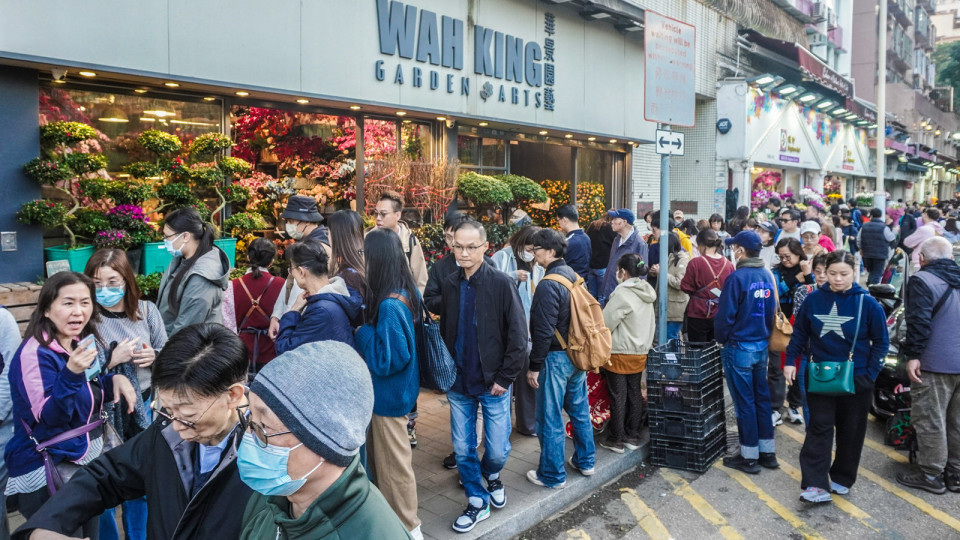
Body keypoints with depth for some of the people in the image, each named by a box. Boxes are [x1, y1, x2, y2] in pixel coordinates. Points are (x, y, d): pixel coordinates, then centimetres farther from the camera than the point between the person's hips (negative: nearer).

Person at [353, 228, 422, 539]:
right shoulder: (404, 292, -1)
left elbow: (387, 360, -27)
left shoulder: (389, 305, -30)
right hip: (392, 391, 9)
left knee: (392, 463, 9)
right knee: (381, 458, 24)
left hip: (389, 395, -9)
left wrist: (362, 332, -18)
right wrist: (368, 330, 0)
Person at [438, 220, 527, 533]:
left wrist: (505, 378, -12)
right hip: (458, 384, 3)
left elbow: (519, 336, -11)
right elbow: (443, 331, 9)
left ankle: (491, 475, 41)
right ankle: (478, 503, 30)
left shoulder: (502, 283, -12)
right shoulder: (448, 285, 1)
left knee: (498, 450, 7)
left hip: (493, 383, -3)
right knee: (463, 449, 10)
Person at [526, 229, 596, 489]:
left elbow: (544, 330, -22)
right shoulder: (572, 275, 6)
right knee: (579, 409, 20)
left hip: (556, 358, -9)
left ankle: (552, 475, 13)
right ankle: (585, 461, 34)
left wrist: (534, 366, -15)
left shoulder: (548, 285, -21)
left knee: (550, 419, 3)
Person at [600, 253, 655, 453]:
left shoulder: (622, 293, -18)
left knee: (618, 397, 2)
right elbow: (652, 324, 13)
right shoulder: (648, 292, 6)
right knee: (635, 394, 14)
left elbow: (606, 323, -16)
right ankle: (633, 437, 22)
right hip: (640, 351, 7)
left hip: (619, 352, -7)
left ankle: (616, 440, 10)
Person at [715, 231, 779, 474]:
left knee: (744, 402, 2)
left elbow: (725, 315, -16)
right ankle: (767, 452, 23)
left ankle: (749, 457, 10)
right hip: (762, 345, 7)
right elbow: (772, 311, 13)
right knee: (762, 397, 15)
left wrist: (721, 338, -1)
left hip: (739, 347, -7)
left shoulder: (737, 278, -18)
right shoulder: (767, 276, 5)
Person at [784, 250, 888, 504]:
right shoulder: (813, 300, -4)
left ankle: (842, 479, 28)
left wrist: (870, 374, -8)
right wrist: (790, 361, 0)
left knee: (850, 432, 11)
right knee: (819, 428, -3)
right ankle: (816, 485, -5)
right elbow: (799, 333, 6)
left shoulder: (868, 303, -9)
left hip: (856, 379, 0)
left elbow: (881, 342, -2)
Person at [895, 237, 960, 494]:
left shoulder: (921, 280, -10)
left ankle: (931, 475, 7)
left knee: (930, 421, 1)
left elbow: (919, 321, -19)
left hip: (936, 365, -7)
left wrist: (913, 355, -15)